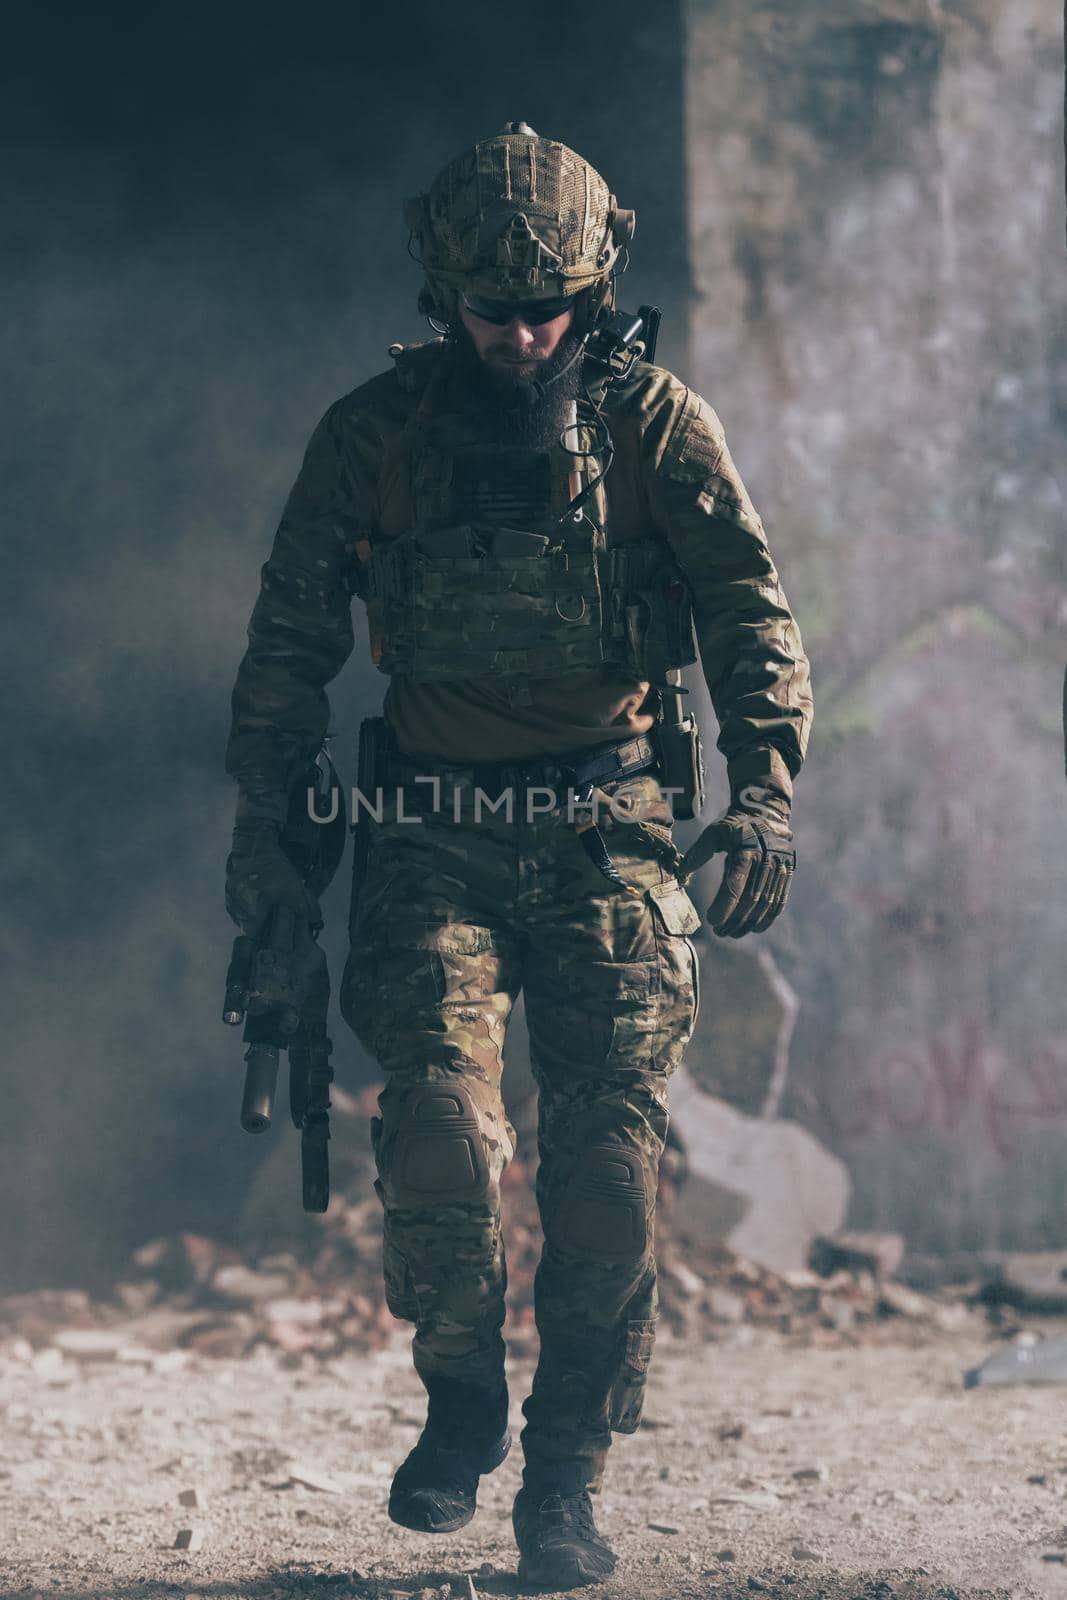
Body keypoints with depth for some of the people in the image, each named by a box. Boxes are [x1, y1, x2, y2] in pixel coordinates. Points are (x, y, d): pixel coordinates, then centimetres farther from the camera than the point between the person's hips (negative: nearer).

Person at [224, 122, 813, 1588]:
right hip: (433, 834, 0)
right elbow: (290, 644, 11)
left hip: (607, 830, 0)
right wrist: (261, 832, 7)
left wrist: (764, 789, -18)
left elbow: (750, 611, -3)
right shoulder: (374, 434, 4)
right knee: (440, 1110, -18)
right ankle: (461, 1405, 7)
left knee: (609, 1149, -9)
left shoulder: (655, 425, 2)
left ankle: (566, 1480, 3)